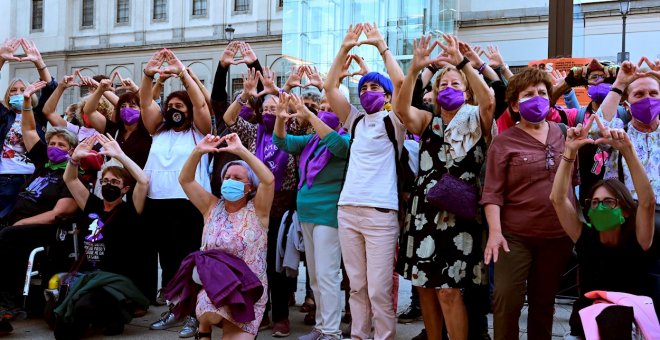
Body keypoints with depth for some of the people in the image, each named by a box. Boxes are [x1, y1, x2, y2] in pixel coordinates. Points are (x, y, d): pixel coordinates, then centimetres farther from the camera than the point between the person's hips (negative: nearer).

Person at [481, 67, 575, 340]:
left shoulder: (562, 133, 7)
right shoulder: (504, 142, -5)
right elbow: (492, 192, -11)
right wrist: (494, 231, -21)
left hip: (557, 235, 4)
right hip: (515, 236, -4)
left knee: (544, 302, 15)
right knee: (506, 300, -9)